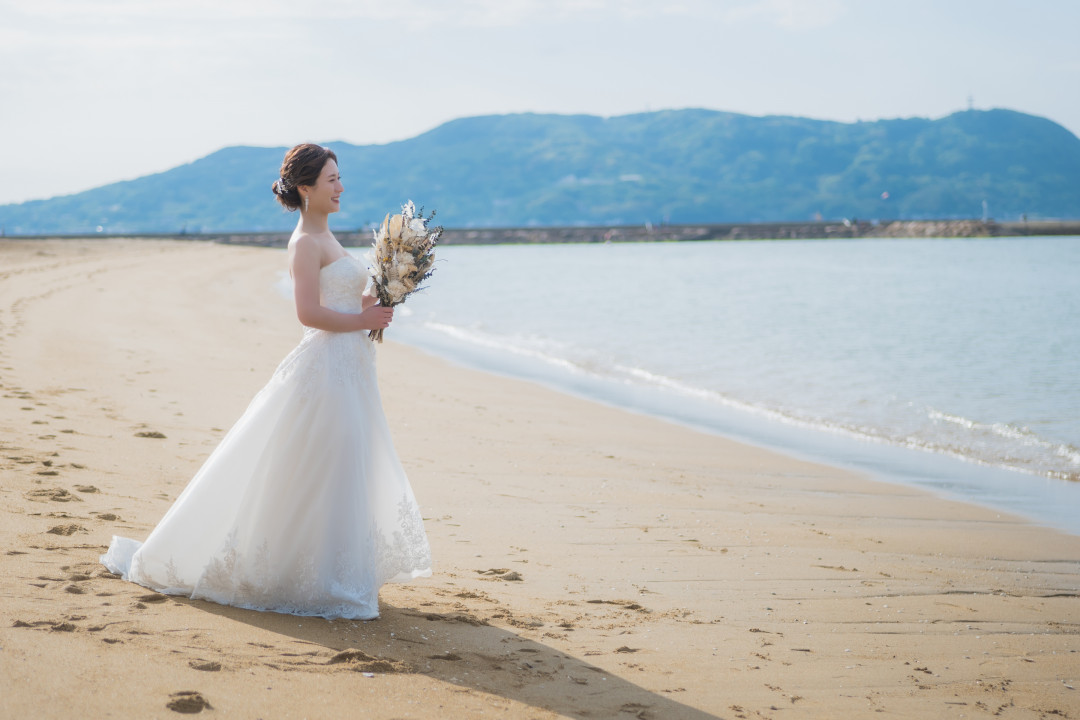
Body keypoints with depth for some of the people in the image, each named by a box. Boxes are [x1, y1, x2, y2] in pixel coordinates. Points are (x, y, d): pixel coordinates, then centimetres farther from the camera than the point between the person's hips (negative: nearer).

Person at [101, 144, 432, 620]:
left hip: (348, 370, 10)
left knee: (346, 476, 14)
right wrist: (363, 319, -13)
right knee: (318, 477, -5)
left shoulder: (325, 237, 17)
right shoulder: (306, 242, -13)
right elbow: (309, 312, -21)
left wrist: (372, 302, 7)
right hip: (324, 368, -10)